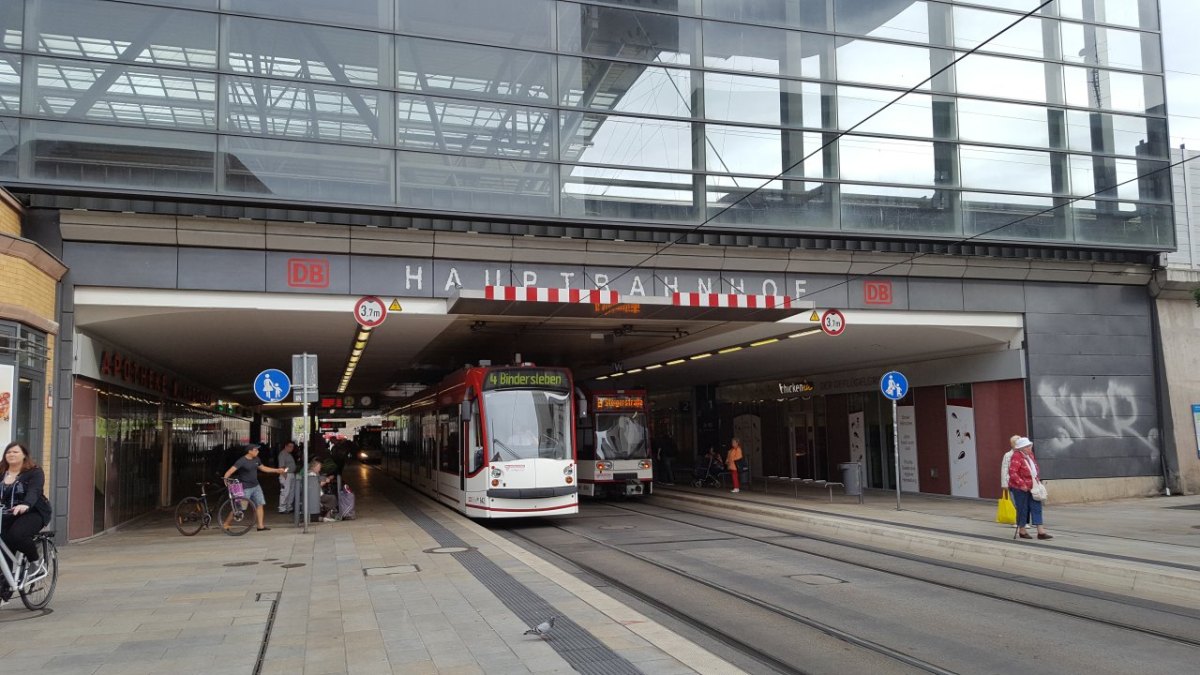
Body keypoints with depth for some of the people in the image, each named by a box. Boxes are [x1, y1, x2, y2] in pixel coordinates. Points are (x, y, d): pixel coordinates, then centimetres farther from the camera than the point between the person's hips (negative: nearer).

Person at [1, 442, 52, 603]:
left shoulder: (34, 473, -4)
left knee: (16, 535, -31)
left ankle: (35, 559, -3)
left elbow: (34, 491, -21)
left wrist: (25, 505, -41)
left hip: (33, 513, -5)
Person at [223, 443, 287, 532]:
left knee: (260, 505, 1)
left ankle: (261, 526, 5)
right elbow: (231, 471, -26)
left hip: (256, 486, 7)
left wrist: (277, 470, 19)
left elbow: (263, 468, 20)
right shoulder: (242, 461, -18)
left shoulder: (256, 459, 5)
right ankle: (225, 524, 13)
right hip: (245, 488, -7)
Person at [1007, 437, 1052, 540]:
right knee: (1023, 509, 2)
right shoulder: (1017, 457, -18)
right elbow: (1012, 472, -25)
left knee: (1036, 507, 2)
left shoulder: (1030, 455, 9)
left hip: (1031, 487, 8)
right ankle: (1022, 531, 16)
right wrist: (1022, 485, -25)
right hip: (1019, 488, -8)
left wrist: (1036, 478, 13)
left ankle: (1041, 532, 2)